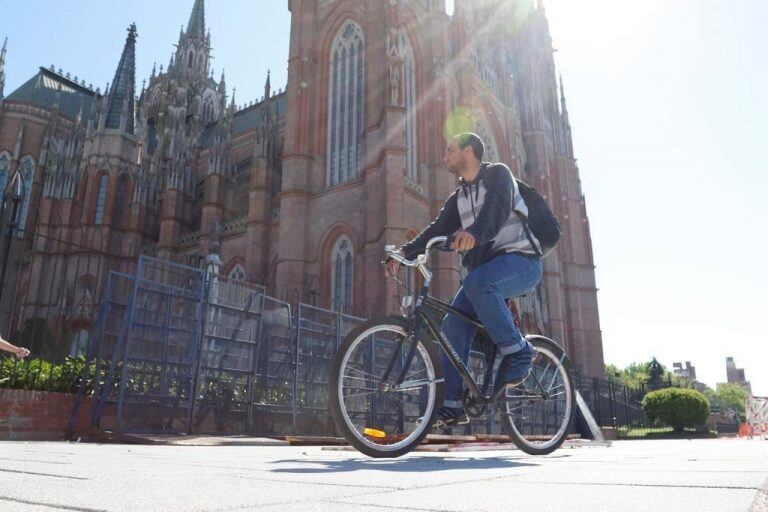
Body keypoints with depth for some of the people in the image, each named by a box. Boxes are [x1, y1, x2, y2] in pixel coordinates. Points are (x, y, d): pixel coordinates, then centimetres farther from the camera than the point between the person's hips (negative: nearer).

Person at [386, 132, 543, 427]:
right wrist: (405, 252, -7)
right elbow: (438, 229, 7)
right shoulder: (458, 198, 19)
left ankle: (517, 351, -19)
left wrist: (473, 233, -46)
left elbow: (498, 208, -25)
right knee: (453, 326, -8)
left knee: (477, 284, -37)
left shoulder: (497, 173, -4)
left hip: (519, 259, -7)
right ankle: (453, 405, -4)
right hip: (484, 267, 7)